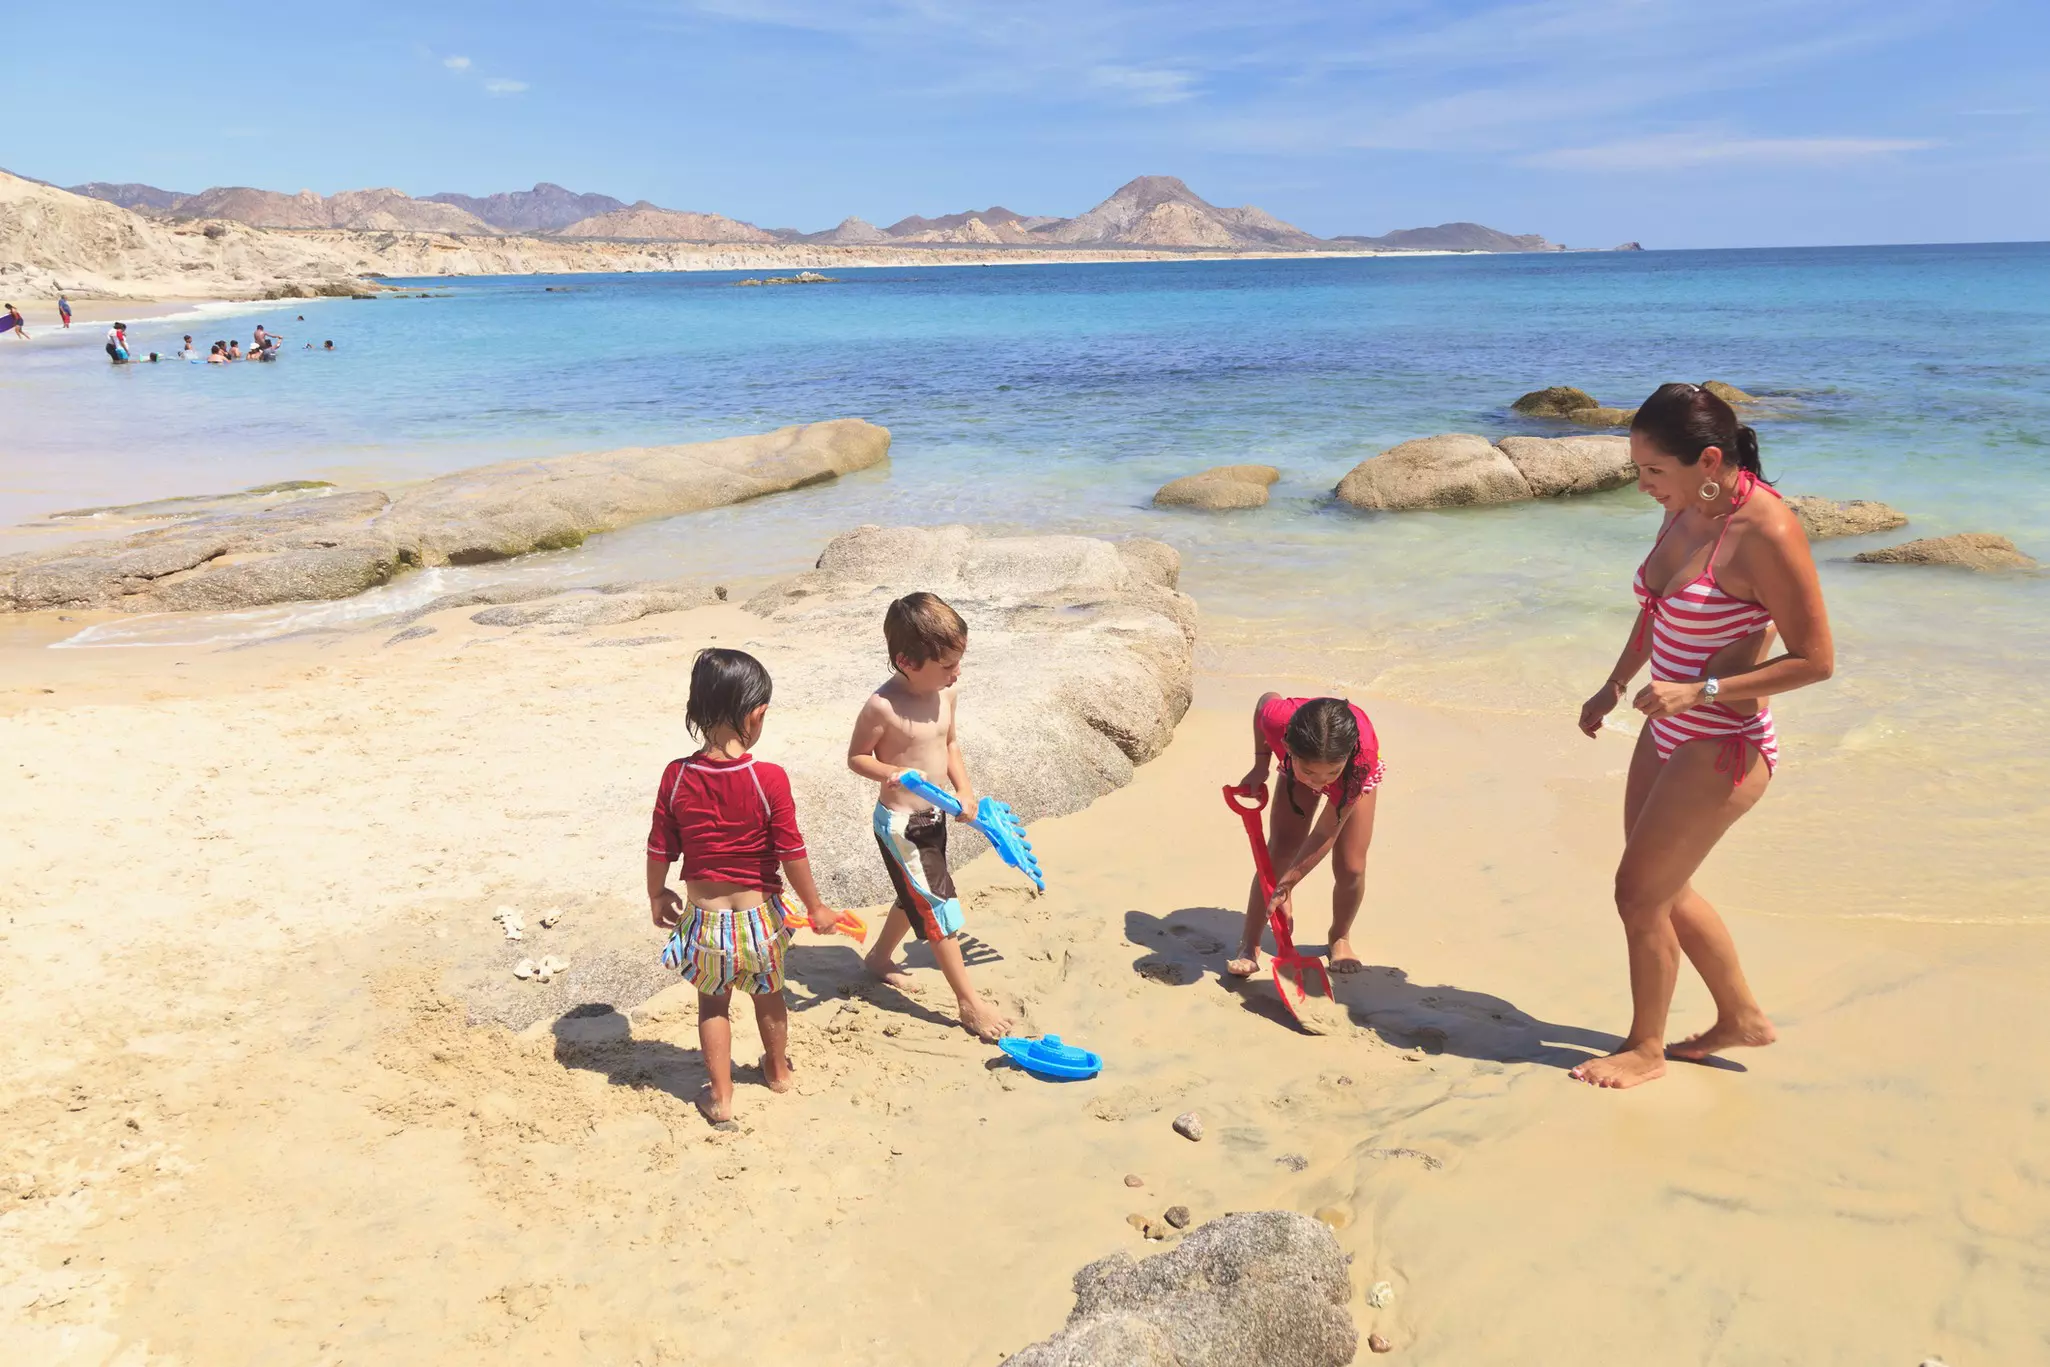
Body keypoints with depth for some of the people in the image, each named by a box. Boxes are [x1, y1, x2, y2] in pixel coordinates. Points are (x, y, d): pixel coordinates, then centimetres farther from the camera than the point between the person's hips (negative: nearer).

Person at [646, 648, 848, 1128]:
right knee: (768, 995, 24)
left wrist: (657, 895, 15)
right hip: (759, 913, -1)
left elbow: (660, 849, -4)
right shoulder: (769, 779, -21)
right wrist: (815, 907, 0)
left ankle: (720, 1096, 29)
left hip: (704, 916, 1)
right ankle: (778, 1070, 47)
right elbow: (792, 853, -15)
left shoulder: (676, 776, -13)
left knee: (713, 1003, 22)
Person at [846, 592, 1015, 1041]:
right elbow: (856, 756, -14)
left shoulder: (947, 693, -5)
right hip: (900, 823, -8)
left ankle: (880, 958, 51)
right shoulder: (882, 707, -26)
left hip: (933, 816, 8)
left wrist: (964, 790, -2)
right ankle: (968, 1001, 10)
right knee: (939, 909, -2)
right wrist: (892, 773, -31)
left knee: (916, 898, 26)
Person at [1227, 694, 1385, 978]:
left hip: (1354, 773, -1)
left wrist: (1285, 885, -32)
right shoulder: (1278, 720, -45)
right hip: (1295, 772, 2)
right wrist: (1260, 765, -12)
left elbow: (1325, 835, -36)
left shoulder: (1362, 758, -48)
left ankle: (1340, 938, 22)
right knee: (1279, 851, -12)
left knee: (1350, 867, -8)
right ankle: (1249, 946, -3)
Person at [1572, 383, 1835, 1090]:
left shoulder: (1766, 533, -24)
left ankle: (1645, 1049, 23)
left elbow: (1815, 660, -20)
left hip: (1722, 750, -9)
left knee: (1640, 891, 1)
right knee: (1664, 889, 19)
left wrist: (1701, 690, -25)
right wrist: (1614, 686, 22)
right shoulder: (1685, 510, 2)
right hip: (1668, 735, 9)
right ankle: (1741, 1017, 39)